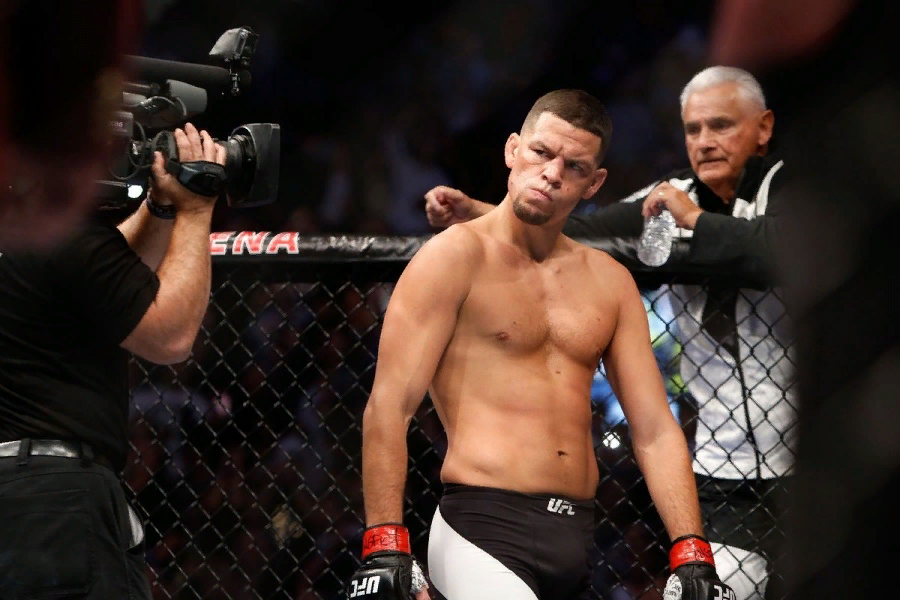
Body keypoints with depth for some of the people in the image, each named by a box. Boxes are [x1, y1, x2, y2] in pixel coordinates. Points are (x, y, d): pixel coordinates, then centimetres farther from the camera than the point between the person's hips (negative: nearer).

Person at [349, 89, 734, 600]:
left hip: (579, 539, 6)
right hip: (485, 529, -6)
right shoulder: (457, 256, 0)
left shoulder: (610, 281, 15)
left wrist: (693, 557, 3)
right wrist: (384, 549, -17)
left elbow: (654, 431, 14)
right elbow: (389, 408, -7)